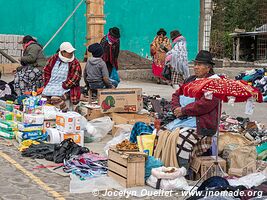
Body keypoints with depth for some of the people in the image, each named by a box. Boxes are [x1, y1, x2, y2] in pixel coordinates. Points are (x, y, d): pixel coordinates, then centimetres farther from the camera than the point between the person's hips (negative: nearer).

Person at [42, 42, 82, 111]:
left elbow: (74, 78, -11)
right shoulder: (54, 59, 7)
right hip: (51, 86, 5)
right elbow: (47, 71, 14)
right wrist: (47, 83, 3)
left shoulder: (75, 63, -5)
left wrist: (63, 86, -15)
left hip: (65, 89, -5)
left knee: (56, 98, -30)